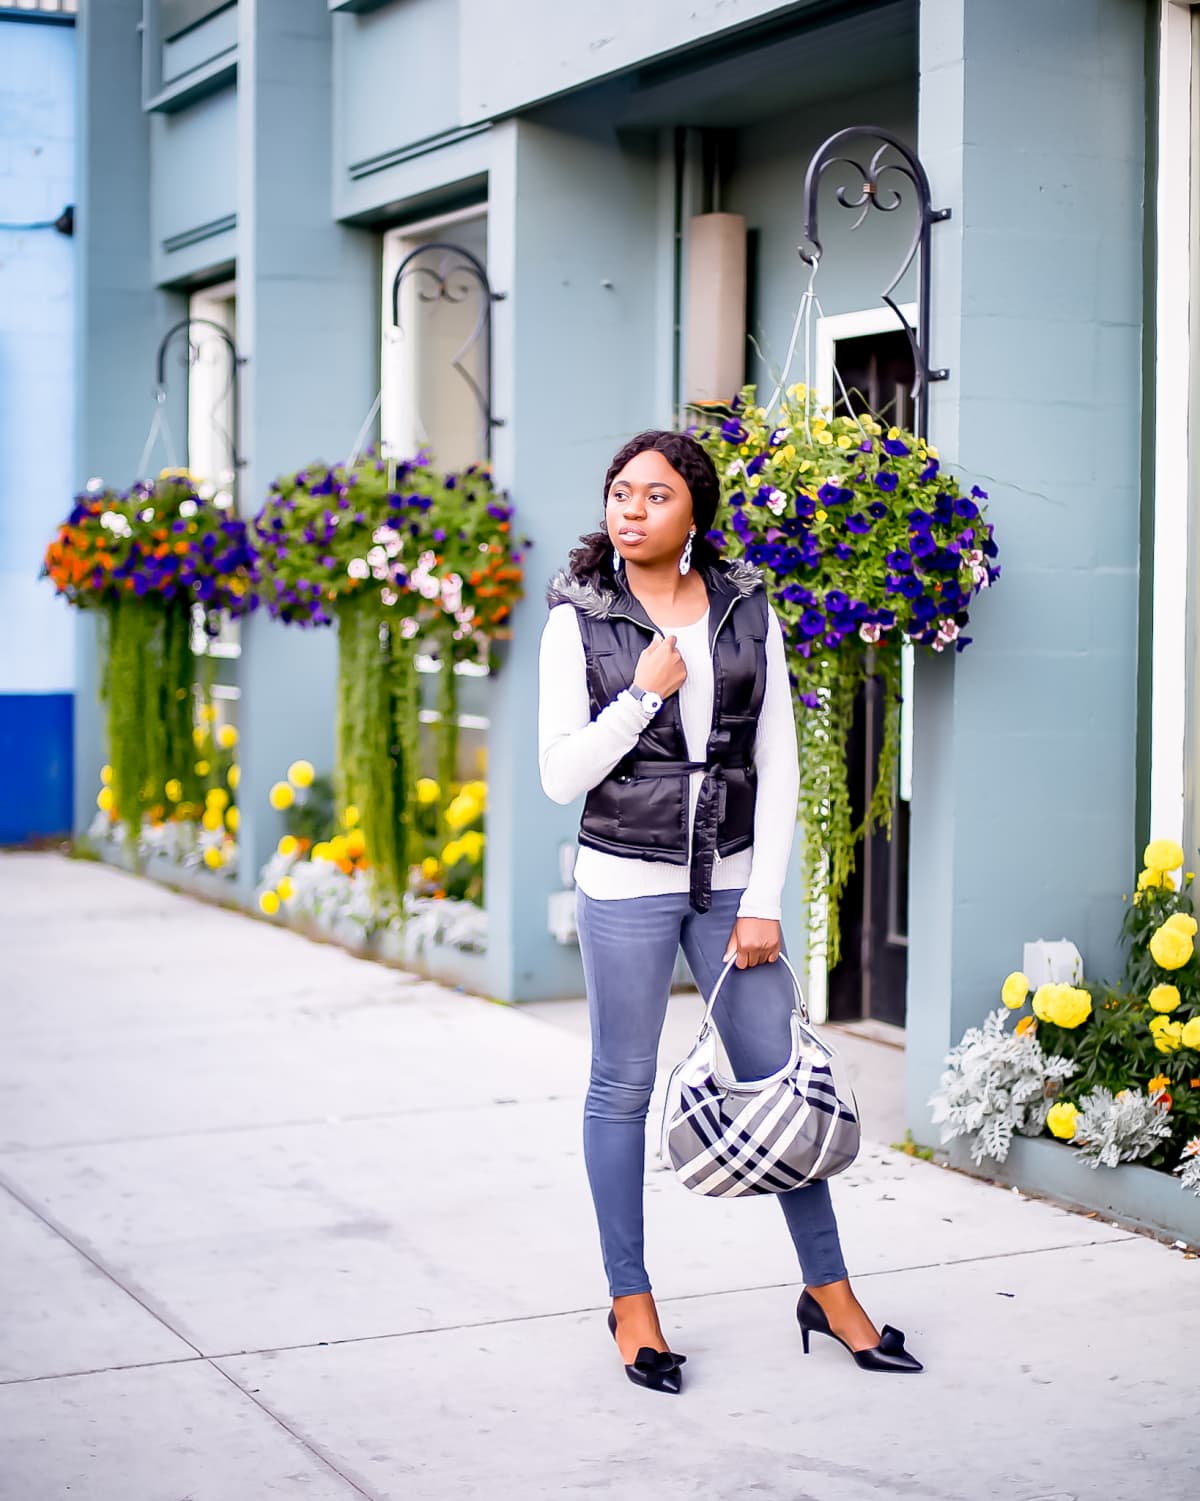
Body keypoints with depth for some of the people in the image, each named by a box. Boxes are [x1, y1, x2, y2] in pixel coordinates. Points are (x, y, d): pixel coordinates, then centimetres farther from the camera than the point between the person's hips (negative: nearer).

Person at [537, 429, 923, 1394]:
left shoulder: (748, 610, 2)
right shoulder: (581, 620, -3)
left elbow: (778, 765, 2)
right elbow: (561, 775, -6)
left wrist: (764, 902, -4)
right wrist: (643, 692, -15)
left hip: (731, 879, 2)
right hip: (625, 883, -2)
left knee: (776, 1079, 5)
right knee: (623, 1089, 6)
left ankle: (829, 1289, 19)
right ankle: (631, 1302, 20)